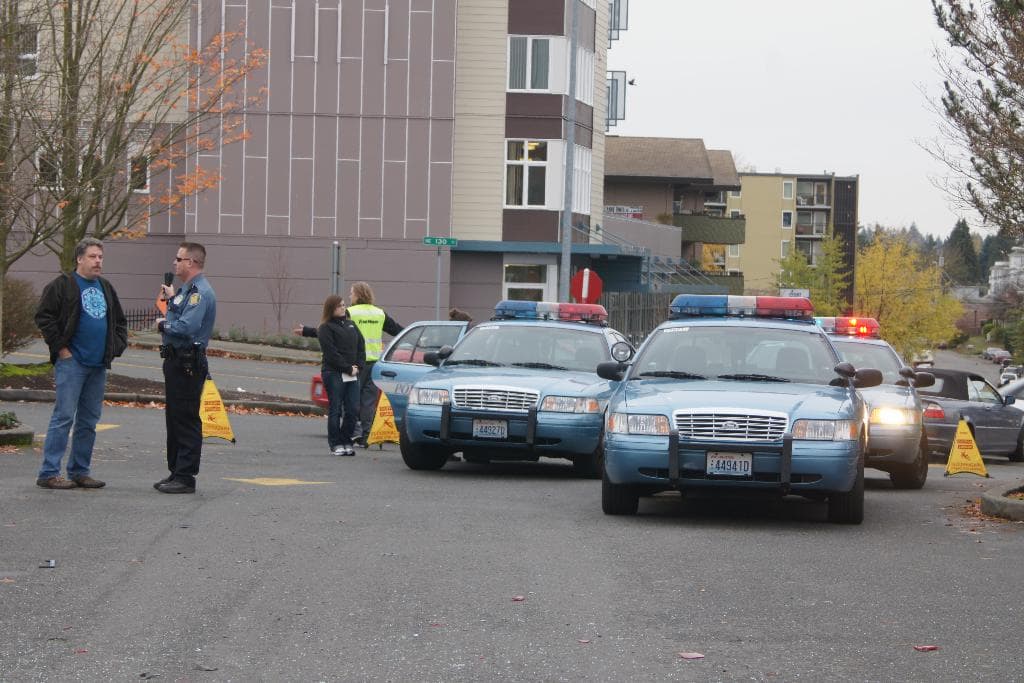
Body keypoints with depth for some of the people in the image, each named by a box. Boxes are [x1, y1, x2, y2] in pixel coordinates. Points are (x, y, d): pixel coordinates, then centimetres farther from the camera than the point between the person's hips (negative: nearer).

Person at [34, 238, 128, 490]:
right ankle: (49, 473, -8)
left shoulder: (106, 288, 17)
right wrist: (60, 348, -12)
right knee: (64, 417, -10)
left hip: (98, 365, 7)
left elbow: (120, 321, 28)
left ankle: (80, 471, 16)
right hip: (71, 362, -7)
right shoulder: (62, 285, -5)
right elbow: (43, 316, -10)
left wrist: (117, 346, 13)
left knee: (89, 421, 9)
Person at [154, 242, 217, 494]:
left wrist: (163, 325, -11)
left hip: (188, 365, -11)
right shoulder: (187, 289, 18)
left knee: (186, 420, -7)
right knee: (174, 417, 15)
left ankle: (185, 477, -5)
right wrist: (171, 298, 19)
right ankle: (176, 471, 23)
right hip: (176, 360, 11)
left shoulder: (200, 292, -17)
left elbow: (186, 327, -27)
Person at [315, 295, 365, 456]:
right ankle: (336, 444, 4)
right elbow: (331, 353, -11)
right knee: (335, 410, -2)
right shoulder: (325, 328, -4)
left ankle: (346, 441, 11)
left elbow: (361, 346, 14)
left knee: (353, 410, 1)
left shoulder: (350, 324, 17)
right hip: (334, 374, -6)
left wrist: (358, 366, 0)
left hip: (352, 375, 6)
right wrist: (348, 368, -12)